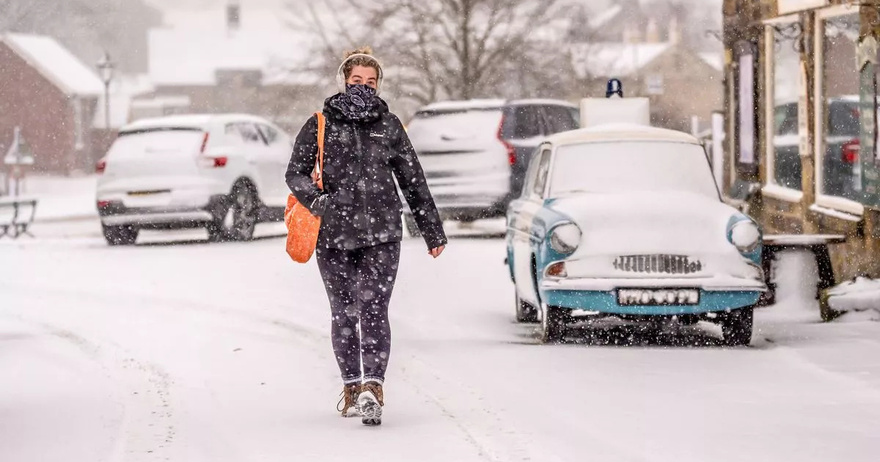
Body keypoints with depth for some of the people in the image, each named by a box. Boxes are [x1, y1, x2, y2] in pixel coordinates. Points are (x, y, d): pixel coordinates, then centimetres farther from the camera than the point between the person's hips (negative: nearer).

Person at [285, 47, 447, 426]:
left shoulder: (389, 125, 8)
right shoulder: (321, 125, 5)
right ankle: (351, 386, 5)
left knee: (373, 310, -5)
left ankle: (372, 389, -7)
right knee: (343, 313, 3)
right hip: (333, 235, 0)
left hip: (381, 232, 0)